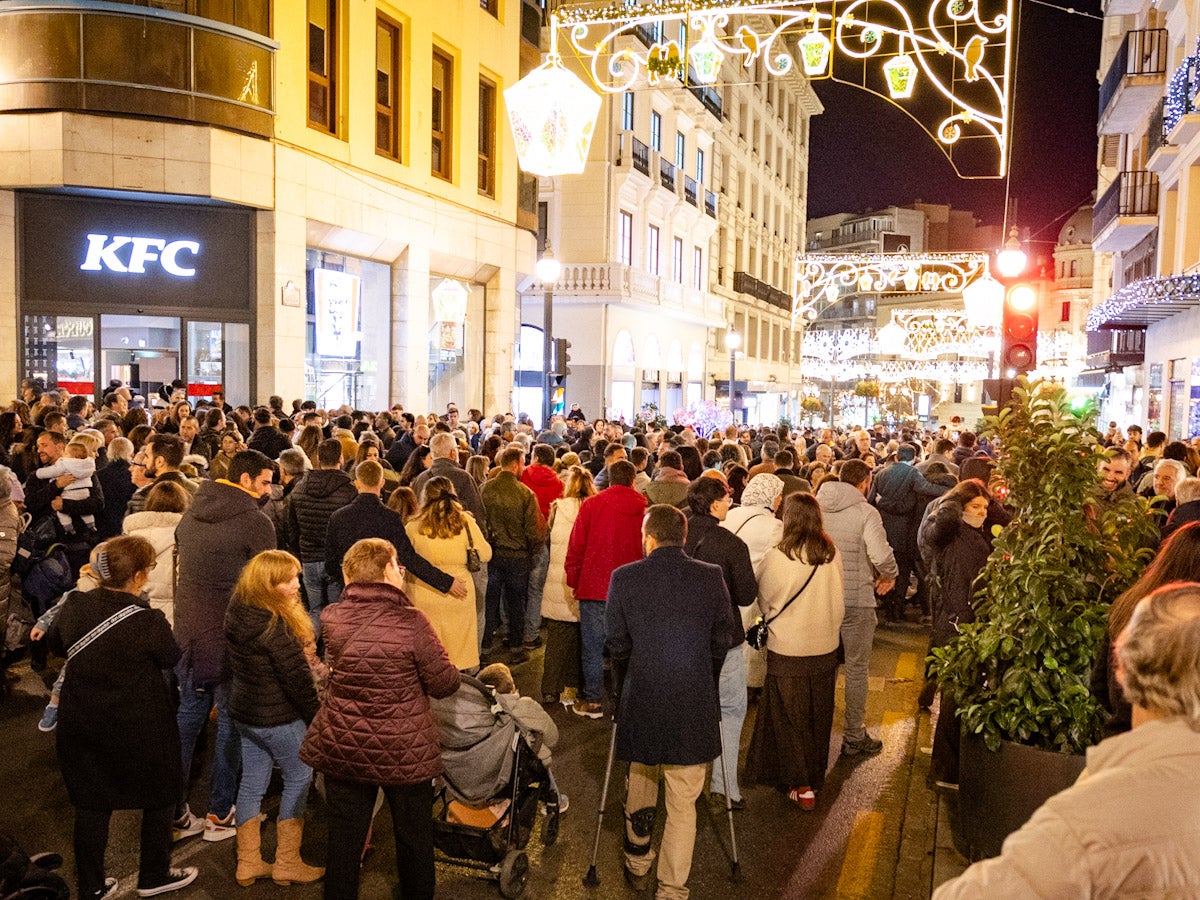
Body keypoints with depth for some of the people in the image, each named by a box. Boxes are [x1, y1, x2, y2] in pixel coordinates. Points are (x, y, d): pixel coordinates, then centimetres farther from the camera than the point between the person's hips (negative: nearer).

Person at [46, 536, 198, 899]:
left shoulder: (75, 606, -9)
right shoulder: (148, 621, -24)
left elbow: (54, 642, 11)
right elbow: (171, 659, -7)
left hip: (80, 723, 5)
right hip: (139, 728, -4)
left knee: (91, 803, 19)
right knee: (160, 796, 18)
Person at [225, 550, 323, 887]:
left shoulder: (238, 614, 0)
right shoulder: (275, 626, -26)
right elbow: (297, 678, -21)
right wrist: (316, 718, -9)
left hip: (244, 713, 8)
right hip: (278, 718, -8)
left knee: (252, 782, 16)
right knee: (298, 779, 9)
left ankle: (248, 863, 26)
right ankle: (287, 863, 17)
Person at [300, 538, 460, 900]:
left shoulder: (331, 618, -8)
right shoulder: (410, 622, -20)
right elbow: (445, 684, -13)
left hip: (342, 749, 3)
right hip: (405, 753, -3)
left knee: (344, 841, 17)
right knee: (414, 840, 18)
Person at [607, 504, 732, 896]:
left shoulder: (624, 578, -6)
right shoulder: (711, 577, -5)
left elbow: (617, 644, 3)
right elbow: (721, 642, 3)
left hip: (641, 702, 1)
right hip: (694, 704, -1)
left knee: (641, 786, 23)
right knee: (683, 804, 9)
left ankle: (637, 866, 41)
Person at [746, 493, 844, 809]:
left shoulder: (775, 558, -18)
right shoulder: (832, 555, -8)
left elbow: (765, 602, -2)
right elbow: (838, 602, 5)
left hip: (787, 651, -4)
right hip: (826, 649, 4)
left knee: (790, 717, 11)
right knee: (819, 717, 18)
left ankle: (801, 785, 14)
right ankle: (816, 778, 33)